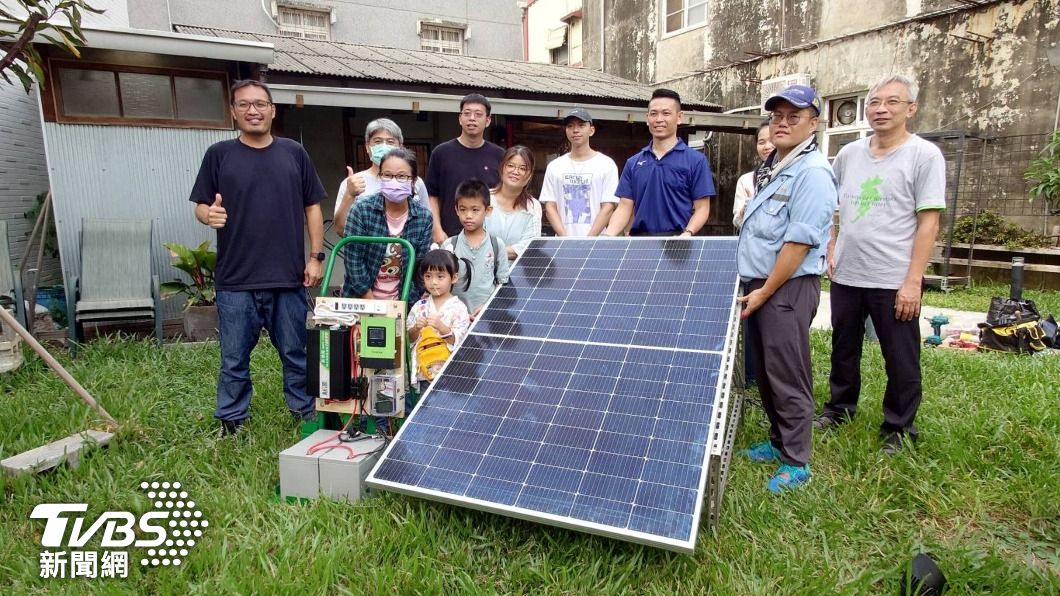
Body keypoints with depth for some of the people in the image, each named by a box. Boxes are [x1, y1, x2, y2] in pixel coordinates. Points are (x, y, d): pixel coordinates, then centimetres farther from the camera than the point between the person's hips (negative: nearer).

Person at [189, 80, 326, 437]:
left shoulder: (294, 153, 8)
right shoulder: (219, 155, 4)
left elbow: (313, 207, 9)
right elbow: (200, 205, 5)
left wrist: (316, 256, 1)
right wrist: (209, 214, -19)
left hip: (288, 278, 1)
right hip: (236, 280, 0)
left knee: (296, 354, 11)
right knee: (234, 359, 8)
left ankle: (306, 413, 26)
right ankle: (231, 422, 24)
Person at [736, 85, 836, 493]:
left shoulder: (812, 172, -14)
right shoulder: (771, 168, 16)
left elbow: (799, 242, -20)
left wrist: (764, 292, -18)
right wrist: (752, 288, 16)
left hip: (787, 288, -9)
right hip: (759, 284, 9)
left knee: (788, 378, -2)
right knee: (765, 373, 16)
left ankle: (796, 463, 10)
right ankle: (779, 442, 31)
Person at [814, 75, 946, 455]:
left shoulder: (924, 155, -7)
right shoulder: (849, 154, 6)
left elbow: (928, 223, -11)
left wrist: (913, 281, -16)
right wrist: (831, 250, 7)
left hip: (894, 281, -5)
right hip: (845, 276, 5)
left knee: (901, 360, 7)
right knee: (843, 349, 18)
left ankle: (898, 428, 24)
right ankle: (840, 408, 37)